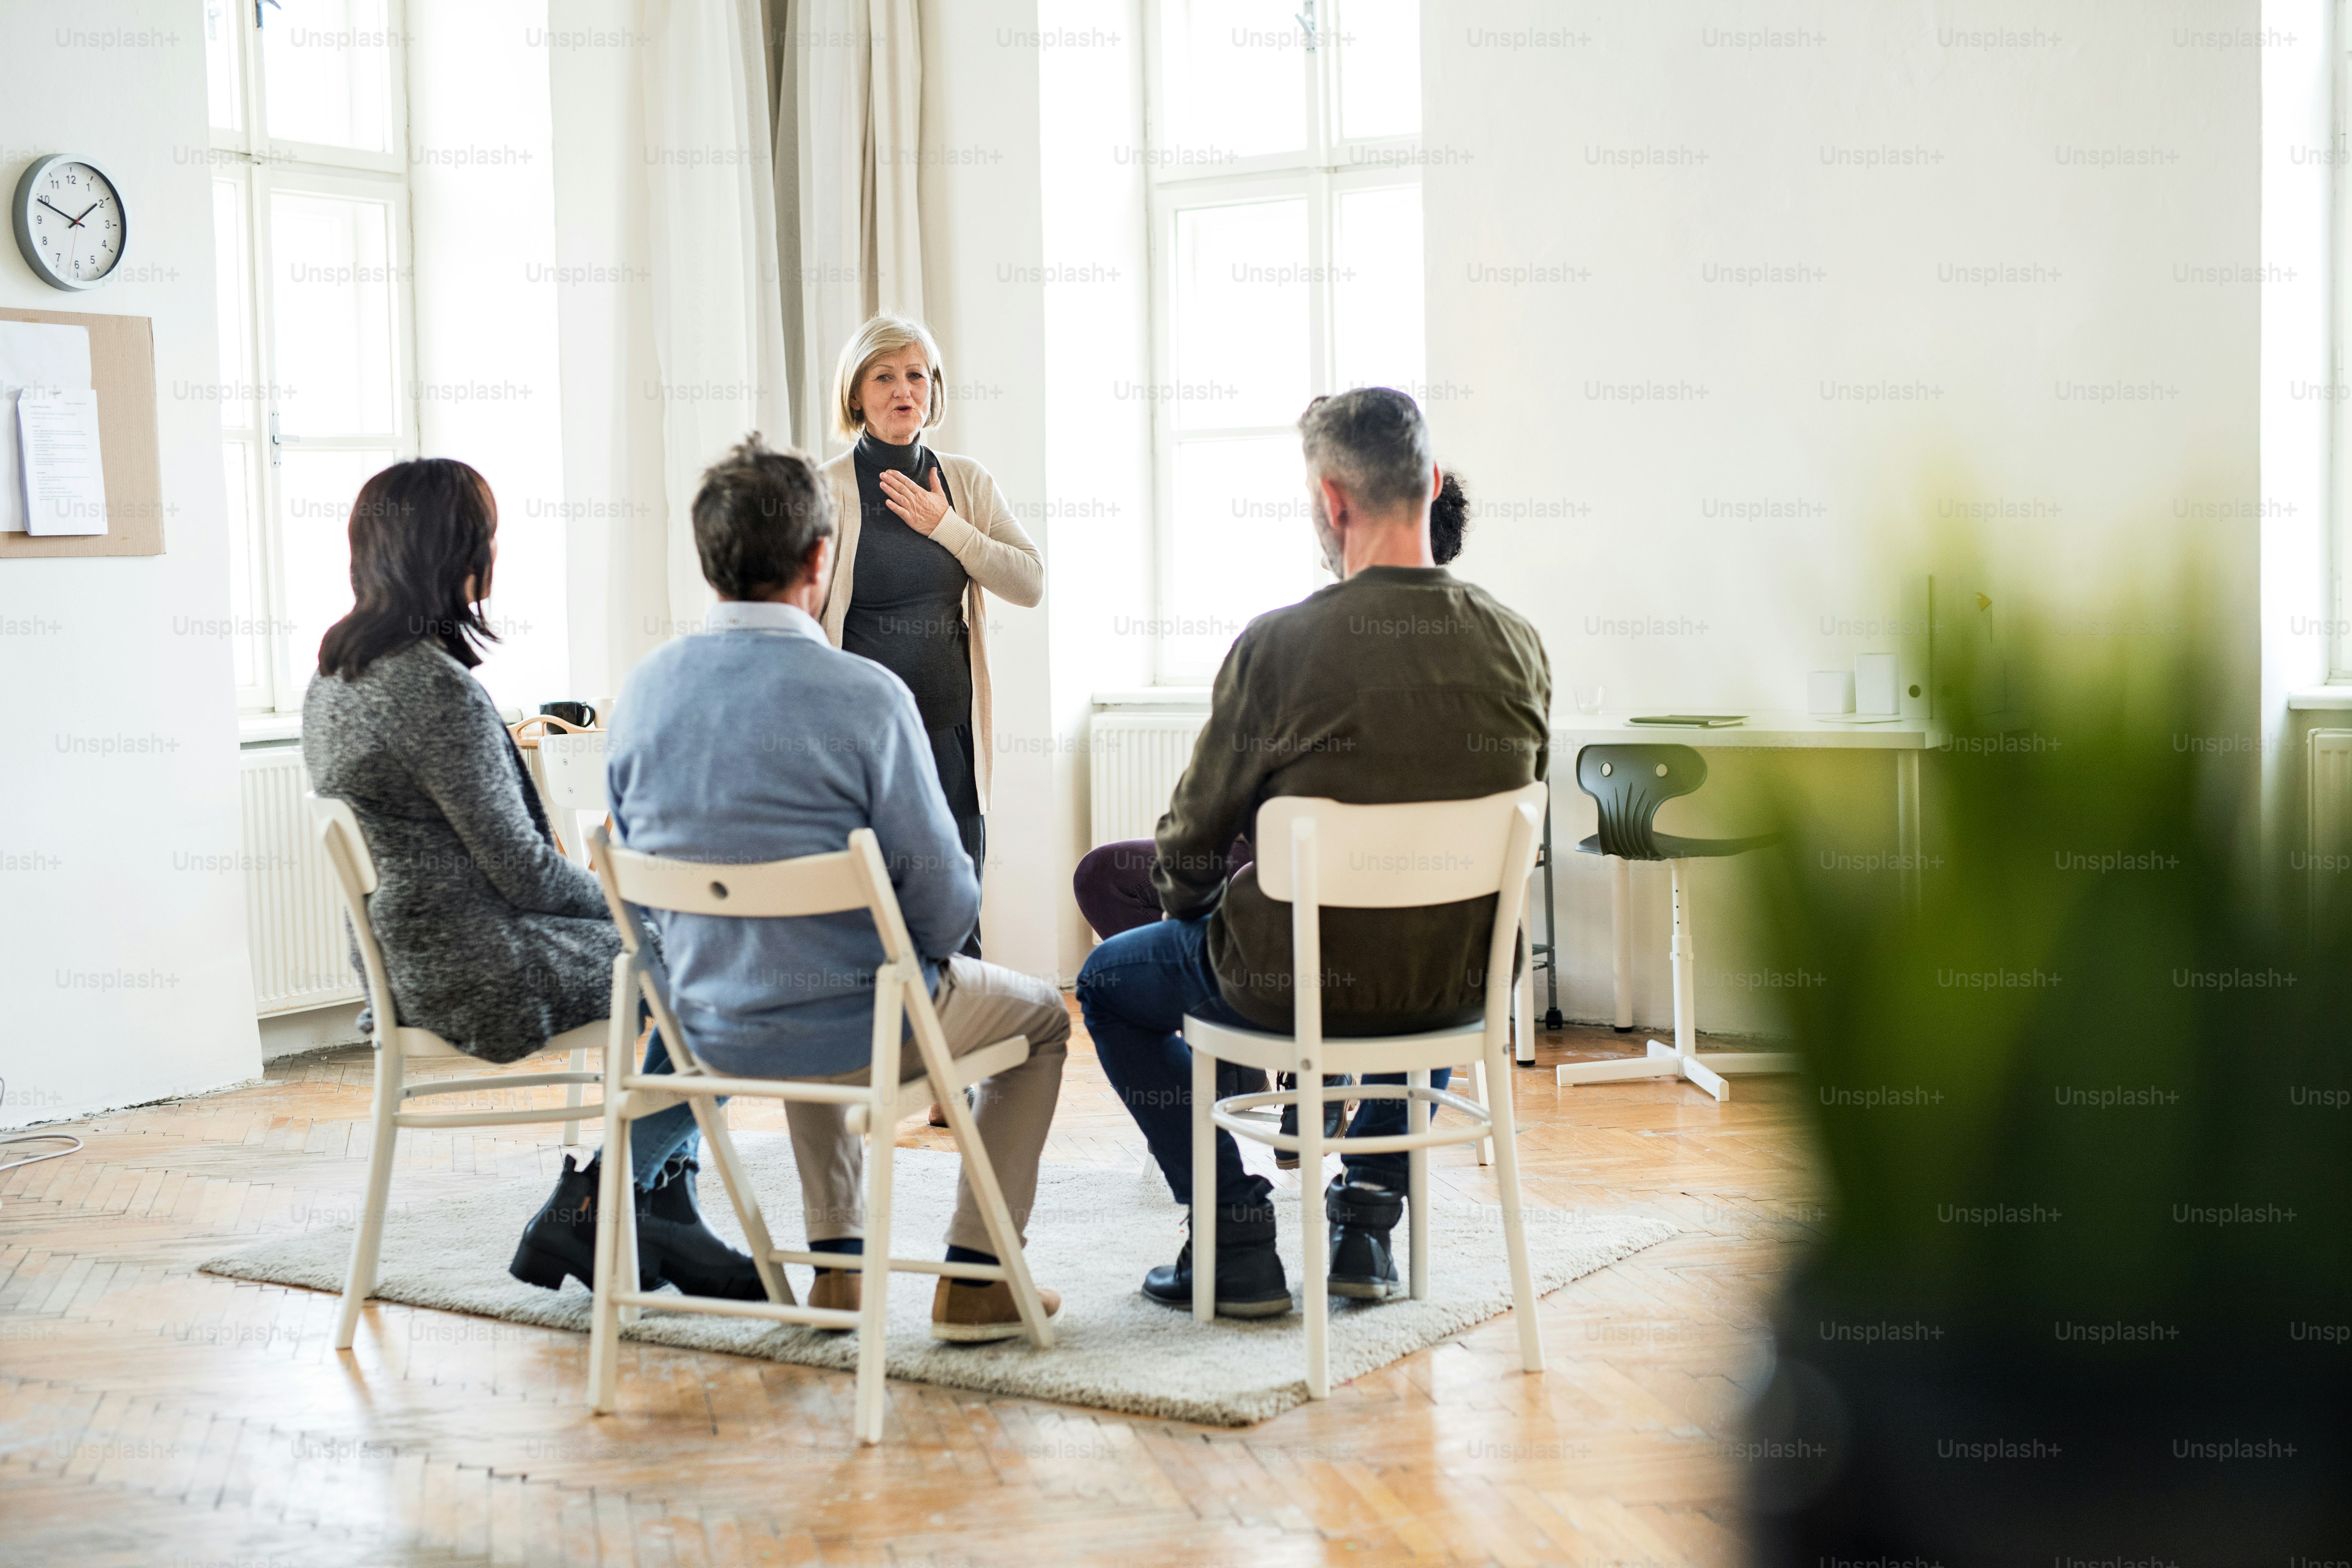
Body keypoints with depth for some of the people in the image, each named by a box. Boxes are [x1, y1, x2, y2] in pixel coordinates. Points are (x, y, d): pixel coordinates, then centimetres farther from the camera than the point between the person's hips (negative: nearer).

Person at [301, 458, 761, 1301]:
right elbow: (521, 868, -18)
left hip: (406, 951, 10)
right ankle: (588, 1210, 5)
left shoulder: (336, 670, 7)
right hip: (478, 971, -10)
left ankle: (663, 1219, 18)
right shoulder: (435, 687, -23)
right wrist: (622, 901, -1)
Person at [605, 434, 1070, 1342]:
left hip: (704, 1029, 6)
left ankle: (836, 1262, 39)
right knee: (1041, 1017, 22)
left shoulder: (644, 689, -5)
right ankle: (975, 1278, 19)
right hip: (853, 1029, -5)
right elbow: (945, 896, -16)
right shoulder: (864, 696, -21)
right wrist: (916, 960, 7)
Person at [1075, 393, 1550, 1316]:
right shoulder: (1517, 646, -6)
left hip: (1298, 980, -4)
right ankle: (1369, 1215, 31)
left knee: (1110, 981, 23)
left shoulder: (1278, 646, -19)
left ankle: (1236, 1235, 17)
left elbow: (1192, 839, -7)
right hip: (1464, 990, 4)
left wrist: (1191, 912, 16)